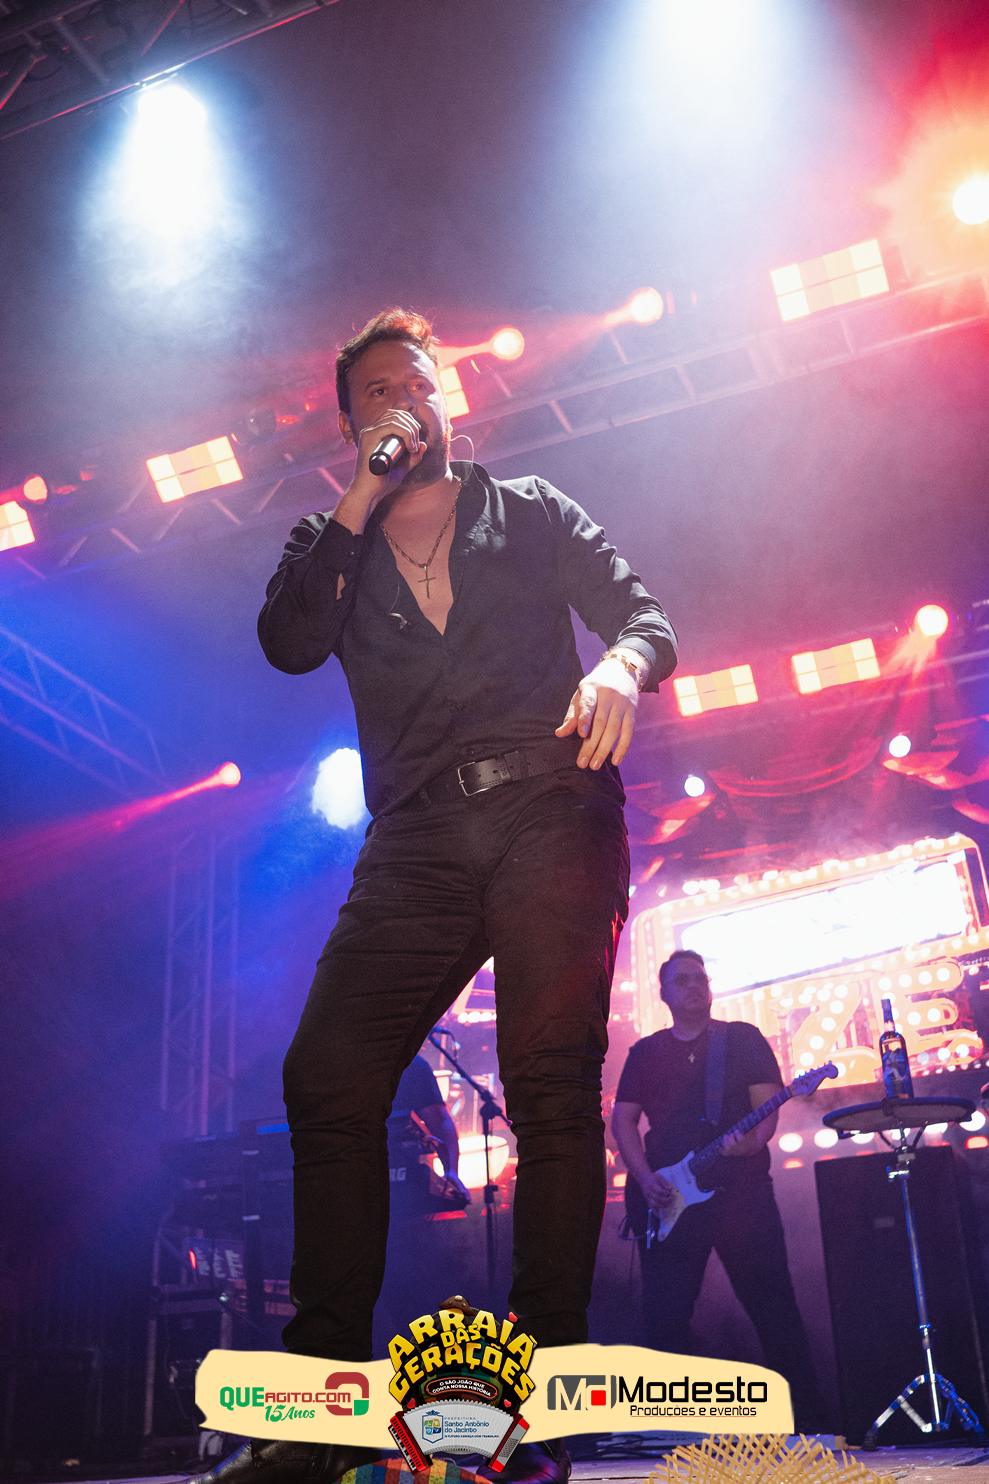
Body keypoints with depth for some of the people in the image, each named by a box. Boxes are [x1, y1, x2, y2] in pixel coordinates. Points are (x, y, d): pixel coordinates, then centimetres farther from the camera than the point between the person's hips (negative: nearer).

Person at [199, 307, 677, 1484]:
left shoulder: (528, 512, 20)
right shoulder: (346, 555, 24)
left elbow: (640, 607, 10)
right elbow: (288, 645, 4)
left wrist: (621, 662, -14)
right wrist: (361, 501, 4)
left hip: (549, 811, -2)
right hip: (419, 839, 2)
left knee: (550, 1080, -13)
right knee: (327, 1078, -11)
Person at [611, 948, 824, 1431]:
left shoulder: (743, 1039, 10)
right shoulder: (645, 1053, 15)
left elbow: (768, 1106, 2)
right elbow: (623, 1120, 10)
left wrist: (754, 1139, -20)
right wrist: (646, 1179, -5)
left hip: (740, 1188, -2)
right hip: (666, 1198, 2)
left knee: (773, 1305, -4)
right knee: (664, 1315, -1)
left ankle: (806, 1422, 3)